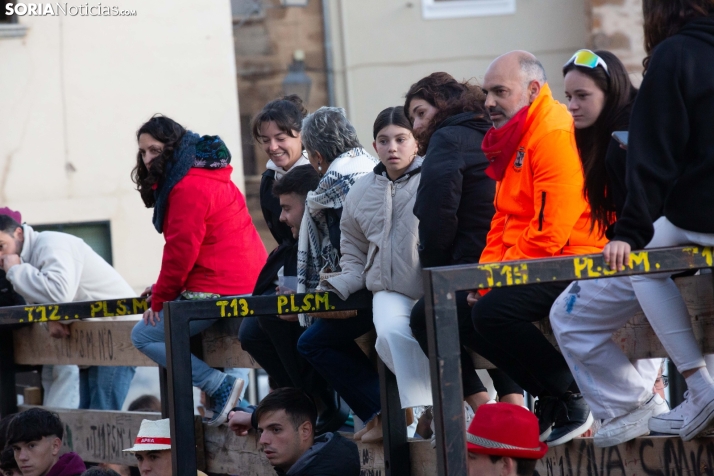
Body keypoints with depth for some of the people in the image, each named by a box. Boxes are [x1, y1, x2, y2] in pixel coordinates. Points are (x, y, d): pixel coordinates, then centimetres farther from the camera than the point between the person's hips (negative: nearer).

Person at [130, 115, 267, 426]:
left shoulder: (188, 188, -15)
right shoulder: (208, 174, 19)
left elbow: (182, 249, -16)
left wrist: (161, 298, -4)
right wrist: (164, 289, 19)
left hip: (217, 290, -11)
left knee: (143, 336, 0)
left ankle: (220, 386, -12)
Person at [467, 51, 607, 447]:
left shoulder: (555, 135, -17)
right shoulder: (513, 138, 17)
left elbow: (551, 229, -23)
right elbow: (504, 218, 18)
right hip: (532, 264, 11)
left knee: (491, 311, -26)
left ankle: (570, 401, -12)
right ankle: (548, 398, 5)